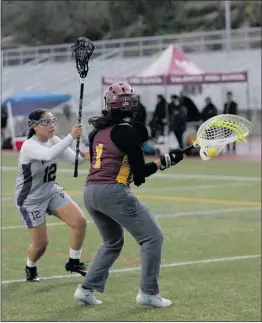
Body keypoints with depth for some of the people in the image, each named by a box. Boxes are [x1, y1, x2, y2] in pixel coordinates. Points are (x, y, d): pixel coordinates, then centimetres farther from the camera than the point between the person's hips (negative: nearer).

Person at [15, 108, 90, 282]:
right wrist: (71, 137, -54)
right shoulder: (29, 146, -26)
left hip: (52, 192, 7)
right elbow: (49, 154, -46)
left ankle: (74, 262, 10)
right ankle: (30, 268, 30)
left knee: (80, 221, -9)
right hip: (31, 199, -6)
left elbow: (73, 158, -10)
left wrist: (84, 156, -33)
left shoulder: (54, 140, -4)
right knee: (41, 243, -3)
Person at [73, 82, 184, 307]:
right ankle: (148, 293, 2)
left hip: (90, 192, 8)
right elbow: (140, 174, -7)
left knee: (113, 242, 26)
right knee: (152, 237, 3)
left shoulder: (98, 131, 14)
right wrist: (165, 161, 1)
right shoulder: (128, 130, -7)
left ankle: (87, 289, 18)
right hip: (113, 192, -8)